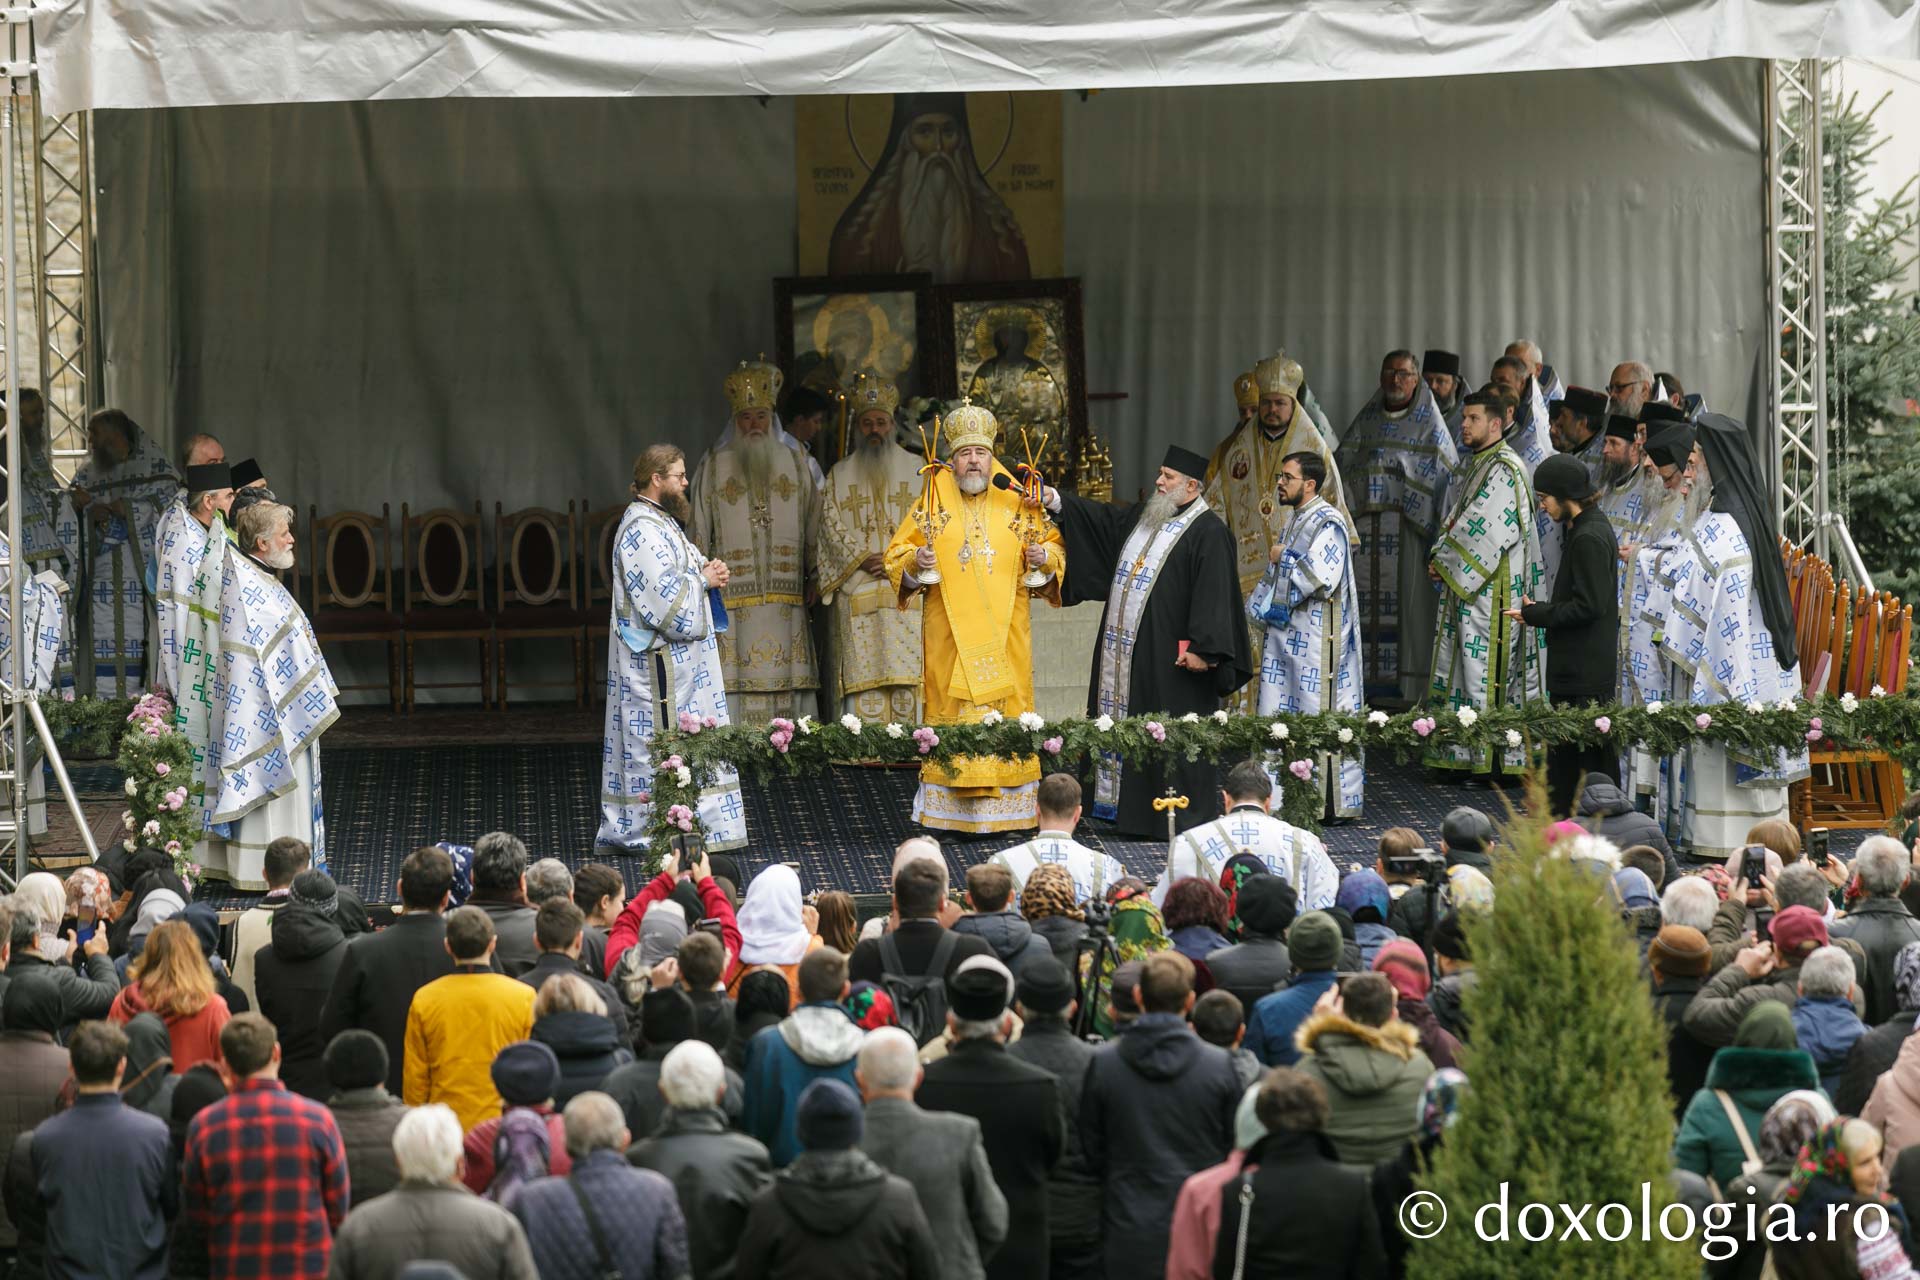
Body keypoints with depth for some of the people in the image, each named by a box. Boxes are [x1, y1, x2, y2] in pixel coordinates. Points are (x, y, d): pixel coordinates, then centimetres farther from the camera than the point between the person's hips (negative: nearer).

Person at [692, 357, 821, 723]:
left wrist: (813, 578, 8)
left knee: (788, 696, -3)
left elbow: (814, 527, 15)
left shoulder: (794, 464, 13)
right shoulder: (714, 466, 8)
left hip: (787, 600, 2)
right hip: (732, 599, -2)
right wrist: (701, 580, -2)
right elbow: (699, 530, 6)